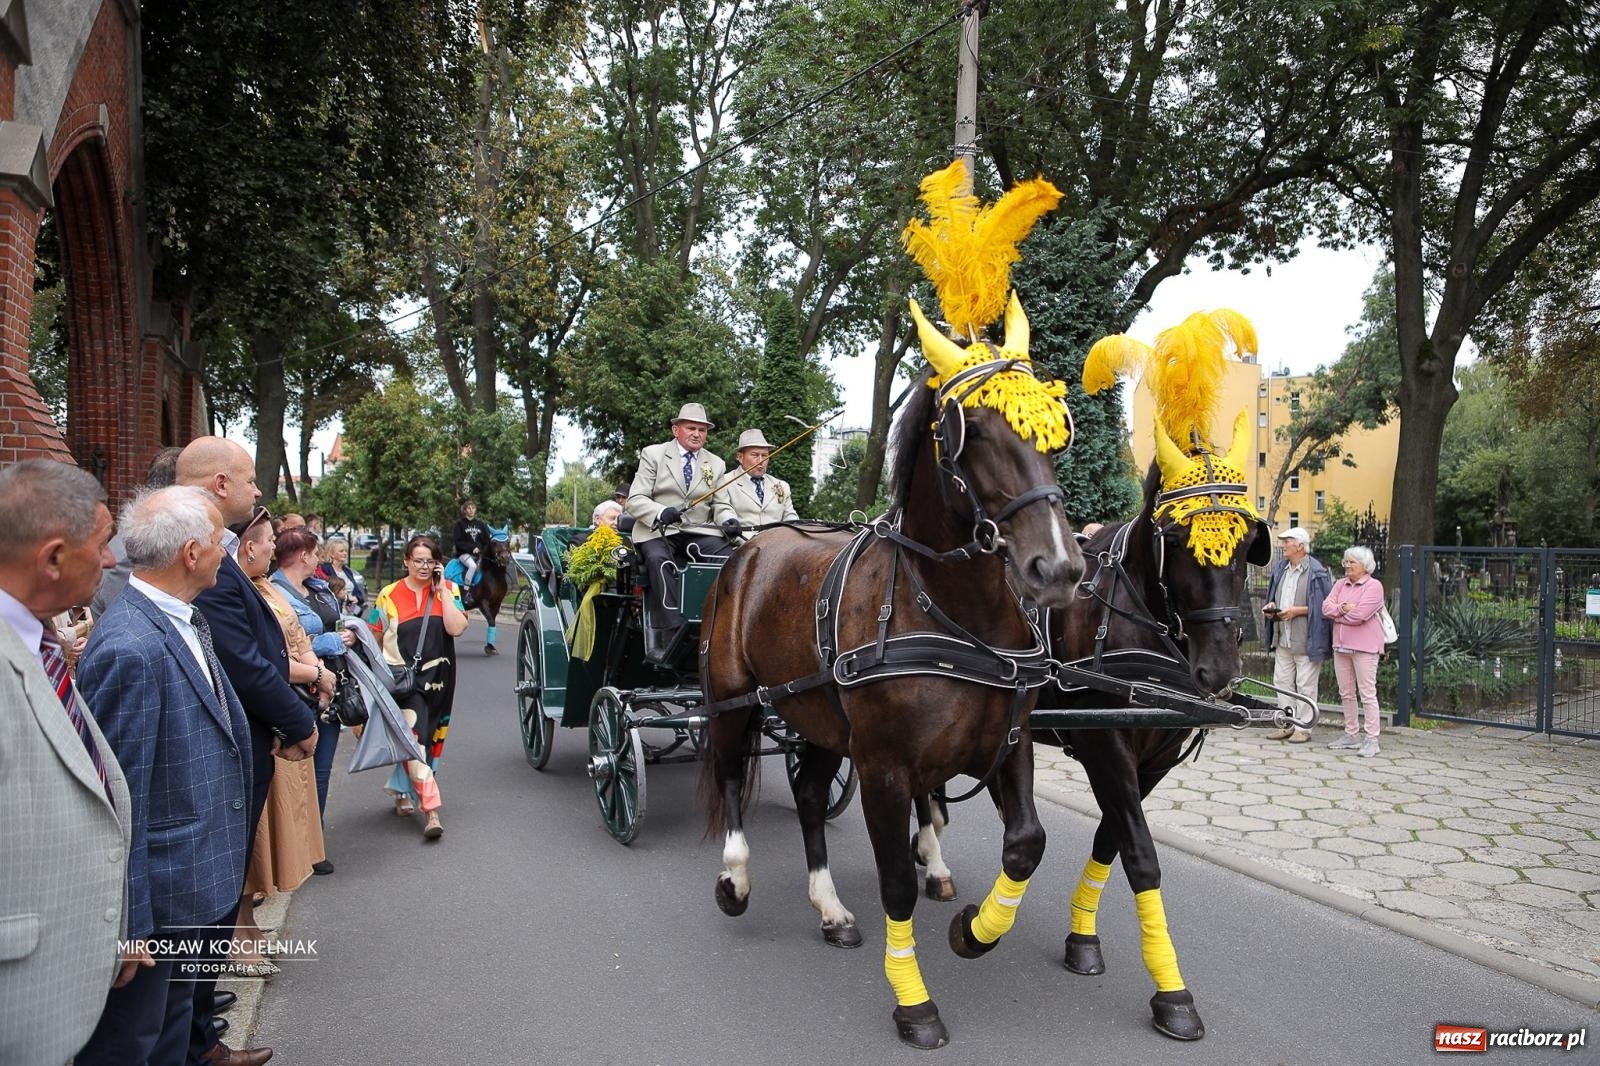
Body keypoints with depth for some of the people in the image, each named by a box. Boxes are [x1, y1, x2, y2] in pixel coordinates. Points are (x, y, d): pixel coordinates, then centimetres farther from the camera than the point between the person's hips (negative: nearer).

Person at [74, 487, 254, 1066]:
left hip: (196, 881, 9)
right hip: (157, 889, -9)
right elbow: (120, 796, -24)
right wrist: (126, 927, -19)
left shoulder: (187, 621, 2)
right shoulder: (132, 649, -27)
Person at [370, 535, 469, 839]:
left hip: (437, 677, 2)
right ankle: (431, 810, -15)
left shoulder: (448, 590, 3)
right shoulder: (390, 595, 2)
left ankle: (403, 791, 36)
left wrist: (441, 589, -11)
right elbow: (374, 637, 6)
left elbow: (457, 628, -13)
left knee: (429, 737, 13)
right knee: (415, 736, -15)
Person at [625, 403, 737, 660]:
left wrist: (729, 520, -12)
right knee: (659, 560, -36)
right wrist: (661, 512, -24)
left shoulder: (716, 464, 17)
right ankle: (673, 634, -40)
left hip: (699, 532, 3)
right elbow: (635, 500, -2)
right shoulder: (653, 454, 6)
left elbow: (721, 505, 14)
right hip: (657, 531, -3)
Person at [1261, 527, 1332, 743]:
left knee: (1305, 686, 1)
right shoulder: (1280, 568, 11)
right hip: (1282, 638, 8)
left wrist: (1297, 610, -18)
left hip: (1306, 640, -8)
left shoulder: (1317, 572, -11)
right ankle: (1287, 725, 22)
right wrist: (1271, 605, 2)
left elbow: (1321, 607, -12)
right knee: (1282, 682, 12)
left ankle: (1303, 728, 9)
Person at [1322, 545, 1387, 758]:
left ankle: (1371, 740, -2)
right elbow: (1326, 607, 3)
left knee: (1368, 694, -5)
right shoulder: (1340, 584, 14)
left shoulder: (1374, 586, -7)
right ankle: (1352, 735, 21)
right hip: (1341, 645, 7)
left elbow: (1359, 615, -18)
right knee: (1346, 694, 12)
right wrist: (1343, 608, -14)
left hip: (1364, 646, -7)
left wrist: (1337, 615, -4)